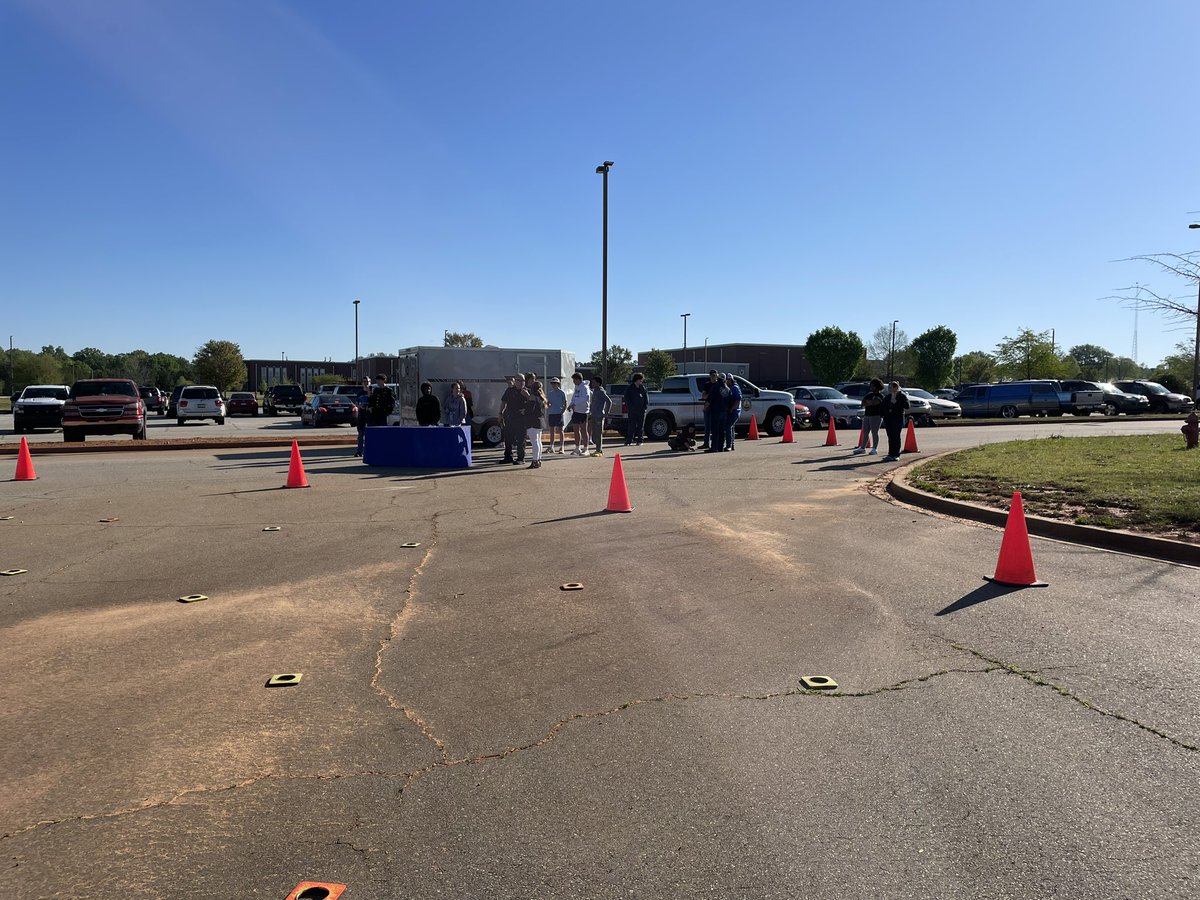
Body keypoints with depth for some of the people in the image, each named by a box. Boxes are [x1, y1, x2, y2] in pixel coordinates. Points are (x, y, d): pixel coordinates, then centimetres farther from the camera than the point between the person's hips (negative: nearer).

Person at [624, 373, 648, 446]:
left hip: (641, 410, 3)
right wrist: (630, 406, -10)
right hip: (632, 411, -3)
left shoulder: (642, 388, 11)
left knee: (641, 426, 6)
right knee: (631, 426, -4)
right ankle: (628, 441, -2)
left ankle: (639, 441, 12)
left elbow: (646, 397, 14)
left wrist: (645, 405, 0)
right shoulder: (630, 388, 1)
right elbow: (627, 398, 0)